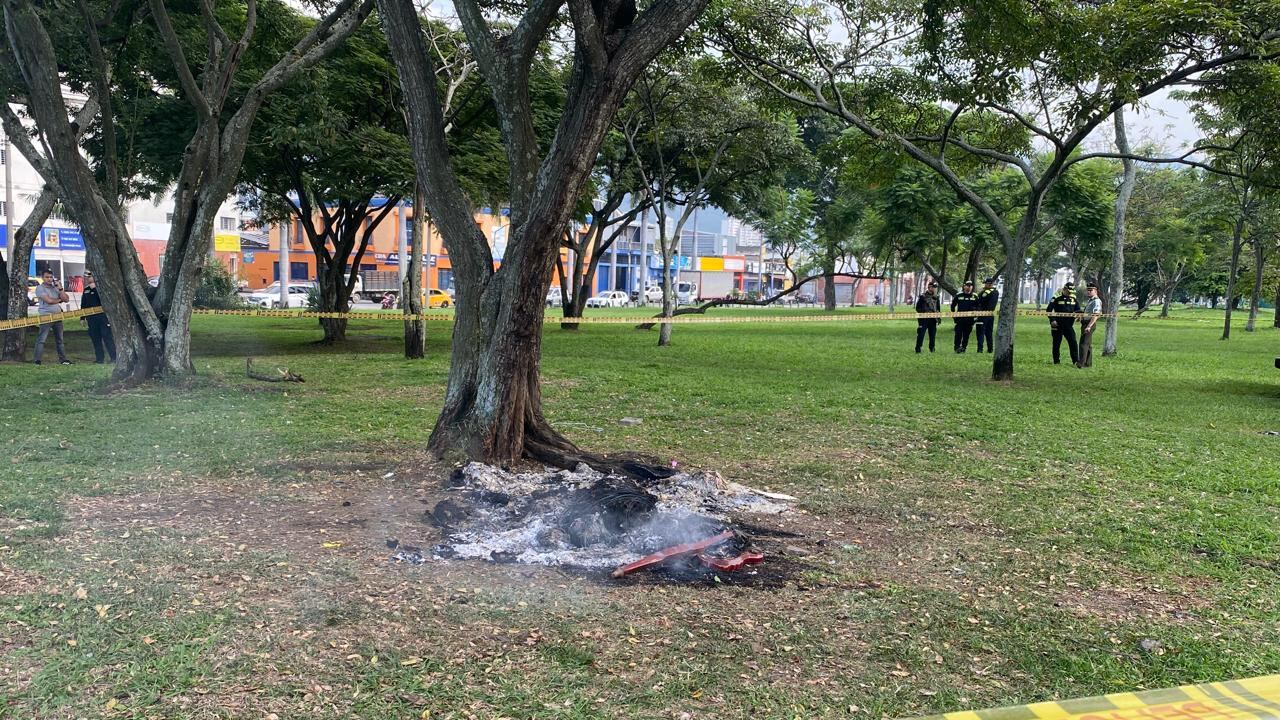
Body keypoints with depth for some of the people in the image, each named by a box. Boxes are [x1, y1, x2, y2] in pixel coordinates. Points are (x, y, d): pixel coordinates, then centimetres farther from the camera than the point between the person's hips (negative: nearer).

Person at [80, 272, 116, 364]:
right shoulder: (86, 290, 16)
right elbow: (83, 305, 19)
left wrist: (95, 288, -20)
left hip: (103, 316, -6)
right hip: (91, 318, 6)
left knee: (107, 337, -8)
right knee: (95, 339, 8)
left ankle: (114, 357, -6)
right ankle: (99, 358, 13)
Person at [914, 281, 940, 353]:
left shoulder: (936, 296, 12)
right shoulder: (923, 296, -5)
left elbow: (938, 308, 20)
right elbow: (918, 308, -4)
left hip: (933, 319, 5)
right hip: (924, 318, -5)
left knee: (932, 335, 10)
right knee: (921, 334, -8)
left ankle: (932, 348, 21)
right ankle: (918, 349, -5)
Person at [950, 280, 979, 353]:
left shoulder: (975, 297, 8)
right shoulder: (958, 296, 6)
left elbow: (978, 307, 14)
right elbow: (953, 305, 15)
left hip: (969, 319, 1)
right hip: (959, 319, -1)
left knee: (966, 334, 5)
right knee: (958, 333, -8)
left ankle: (964, 348, 13)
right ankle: (957, 347, -7)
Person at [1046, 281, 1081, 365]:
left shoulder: (1073, 298, 7)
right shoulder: (1057, 298, -6)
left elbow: (1077, 309, 15)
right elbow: (1049, 310, -7)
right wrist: (1052, 320, -15)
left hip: (1068, 325, 3)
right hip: (1057, 325, -3)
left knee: (1073, 341, -7)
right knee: (1056, 343, 5)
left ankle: (1076, 360, -4)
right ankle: (1056, 361, 15)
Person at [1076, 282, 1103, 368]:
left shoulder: (1096, 301, -14)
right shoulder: (1089, 301, 17)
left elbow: (1095, 315, -23)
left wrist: (1089, 326, -30)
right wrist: (1083, 325, 22)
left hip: (1090, 324, -10)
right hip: (1085, 323, 10)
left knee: (1084, 343, -13)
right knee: (1088, 344, 14)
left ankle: (1081, 363, -15)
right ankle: (1088, 363, 21)